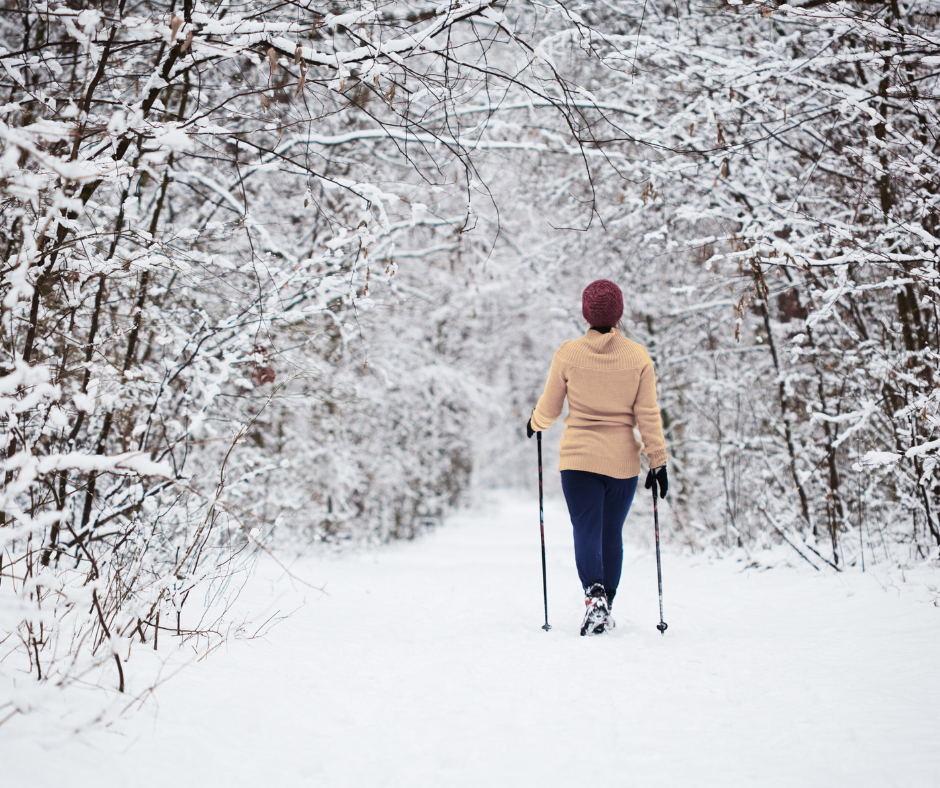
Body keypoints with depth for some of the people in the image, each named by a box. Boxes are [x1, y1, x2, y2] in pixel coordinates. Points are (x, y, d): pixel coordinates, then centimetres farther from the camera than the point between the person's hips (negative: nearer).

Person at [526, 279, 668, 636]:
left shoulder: (568, 354, -4)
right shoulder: (638, 356, -3)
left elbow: (548, 409, 4)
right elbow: (648, 416, -3)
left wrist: (534, 423, 26)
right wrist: (658, 462, 2)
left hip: (578, 458, -2)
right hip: (623, 460, 2)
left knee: (586, 531, -2)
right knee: (612, 534, 13)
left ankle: (594, 596, -25)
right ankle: (605, 610, 20)